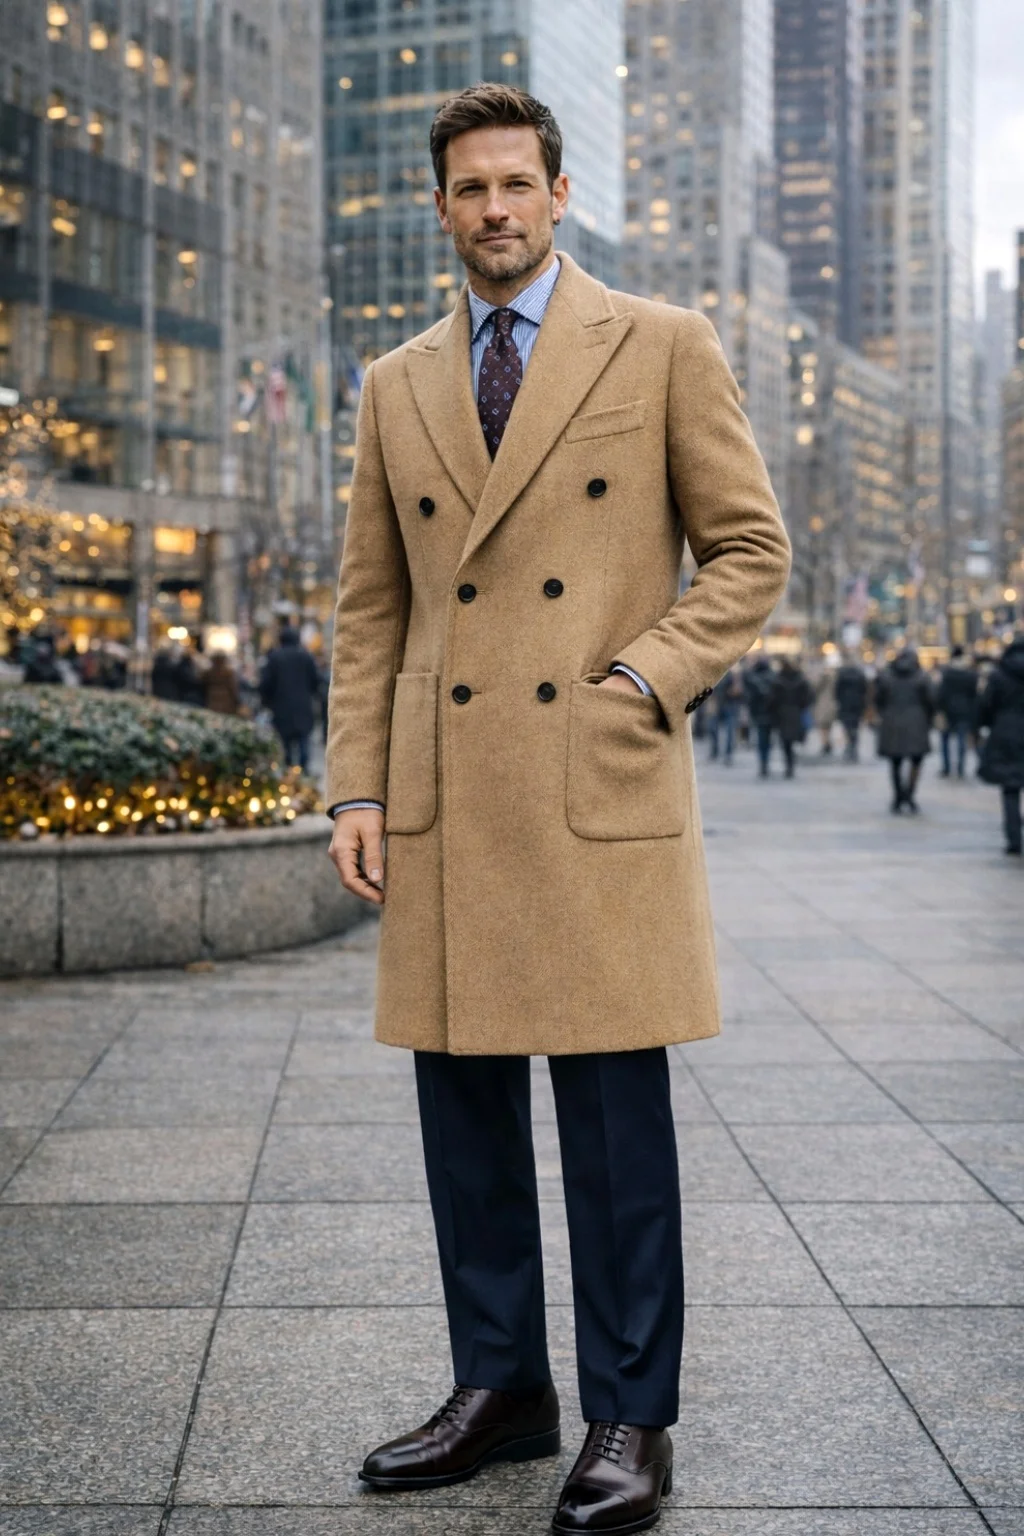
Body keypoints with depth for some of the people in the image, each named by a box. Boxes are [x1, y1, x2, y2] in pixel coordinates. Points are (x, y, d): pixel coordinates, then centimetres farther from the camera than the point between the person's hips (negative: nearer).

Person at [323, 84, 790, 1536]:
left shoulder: (663, 347, 4)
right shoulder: (396, 388, 15)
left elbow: (750, 550, 4)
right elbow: (369, 608, 15)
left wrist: (645, 677, -10)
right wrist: (356, 788, 6)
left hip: (604, 790, -4)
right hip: (446, 803, 4)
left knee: (615, 1109, -1)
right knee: (465, 1104, 8)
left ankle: (629, 1419, 10)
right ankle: (499, 1386, 21)